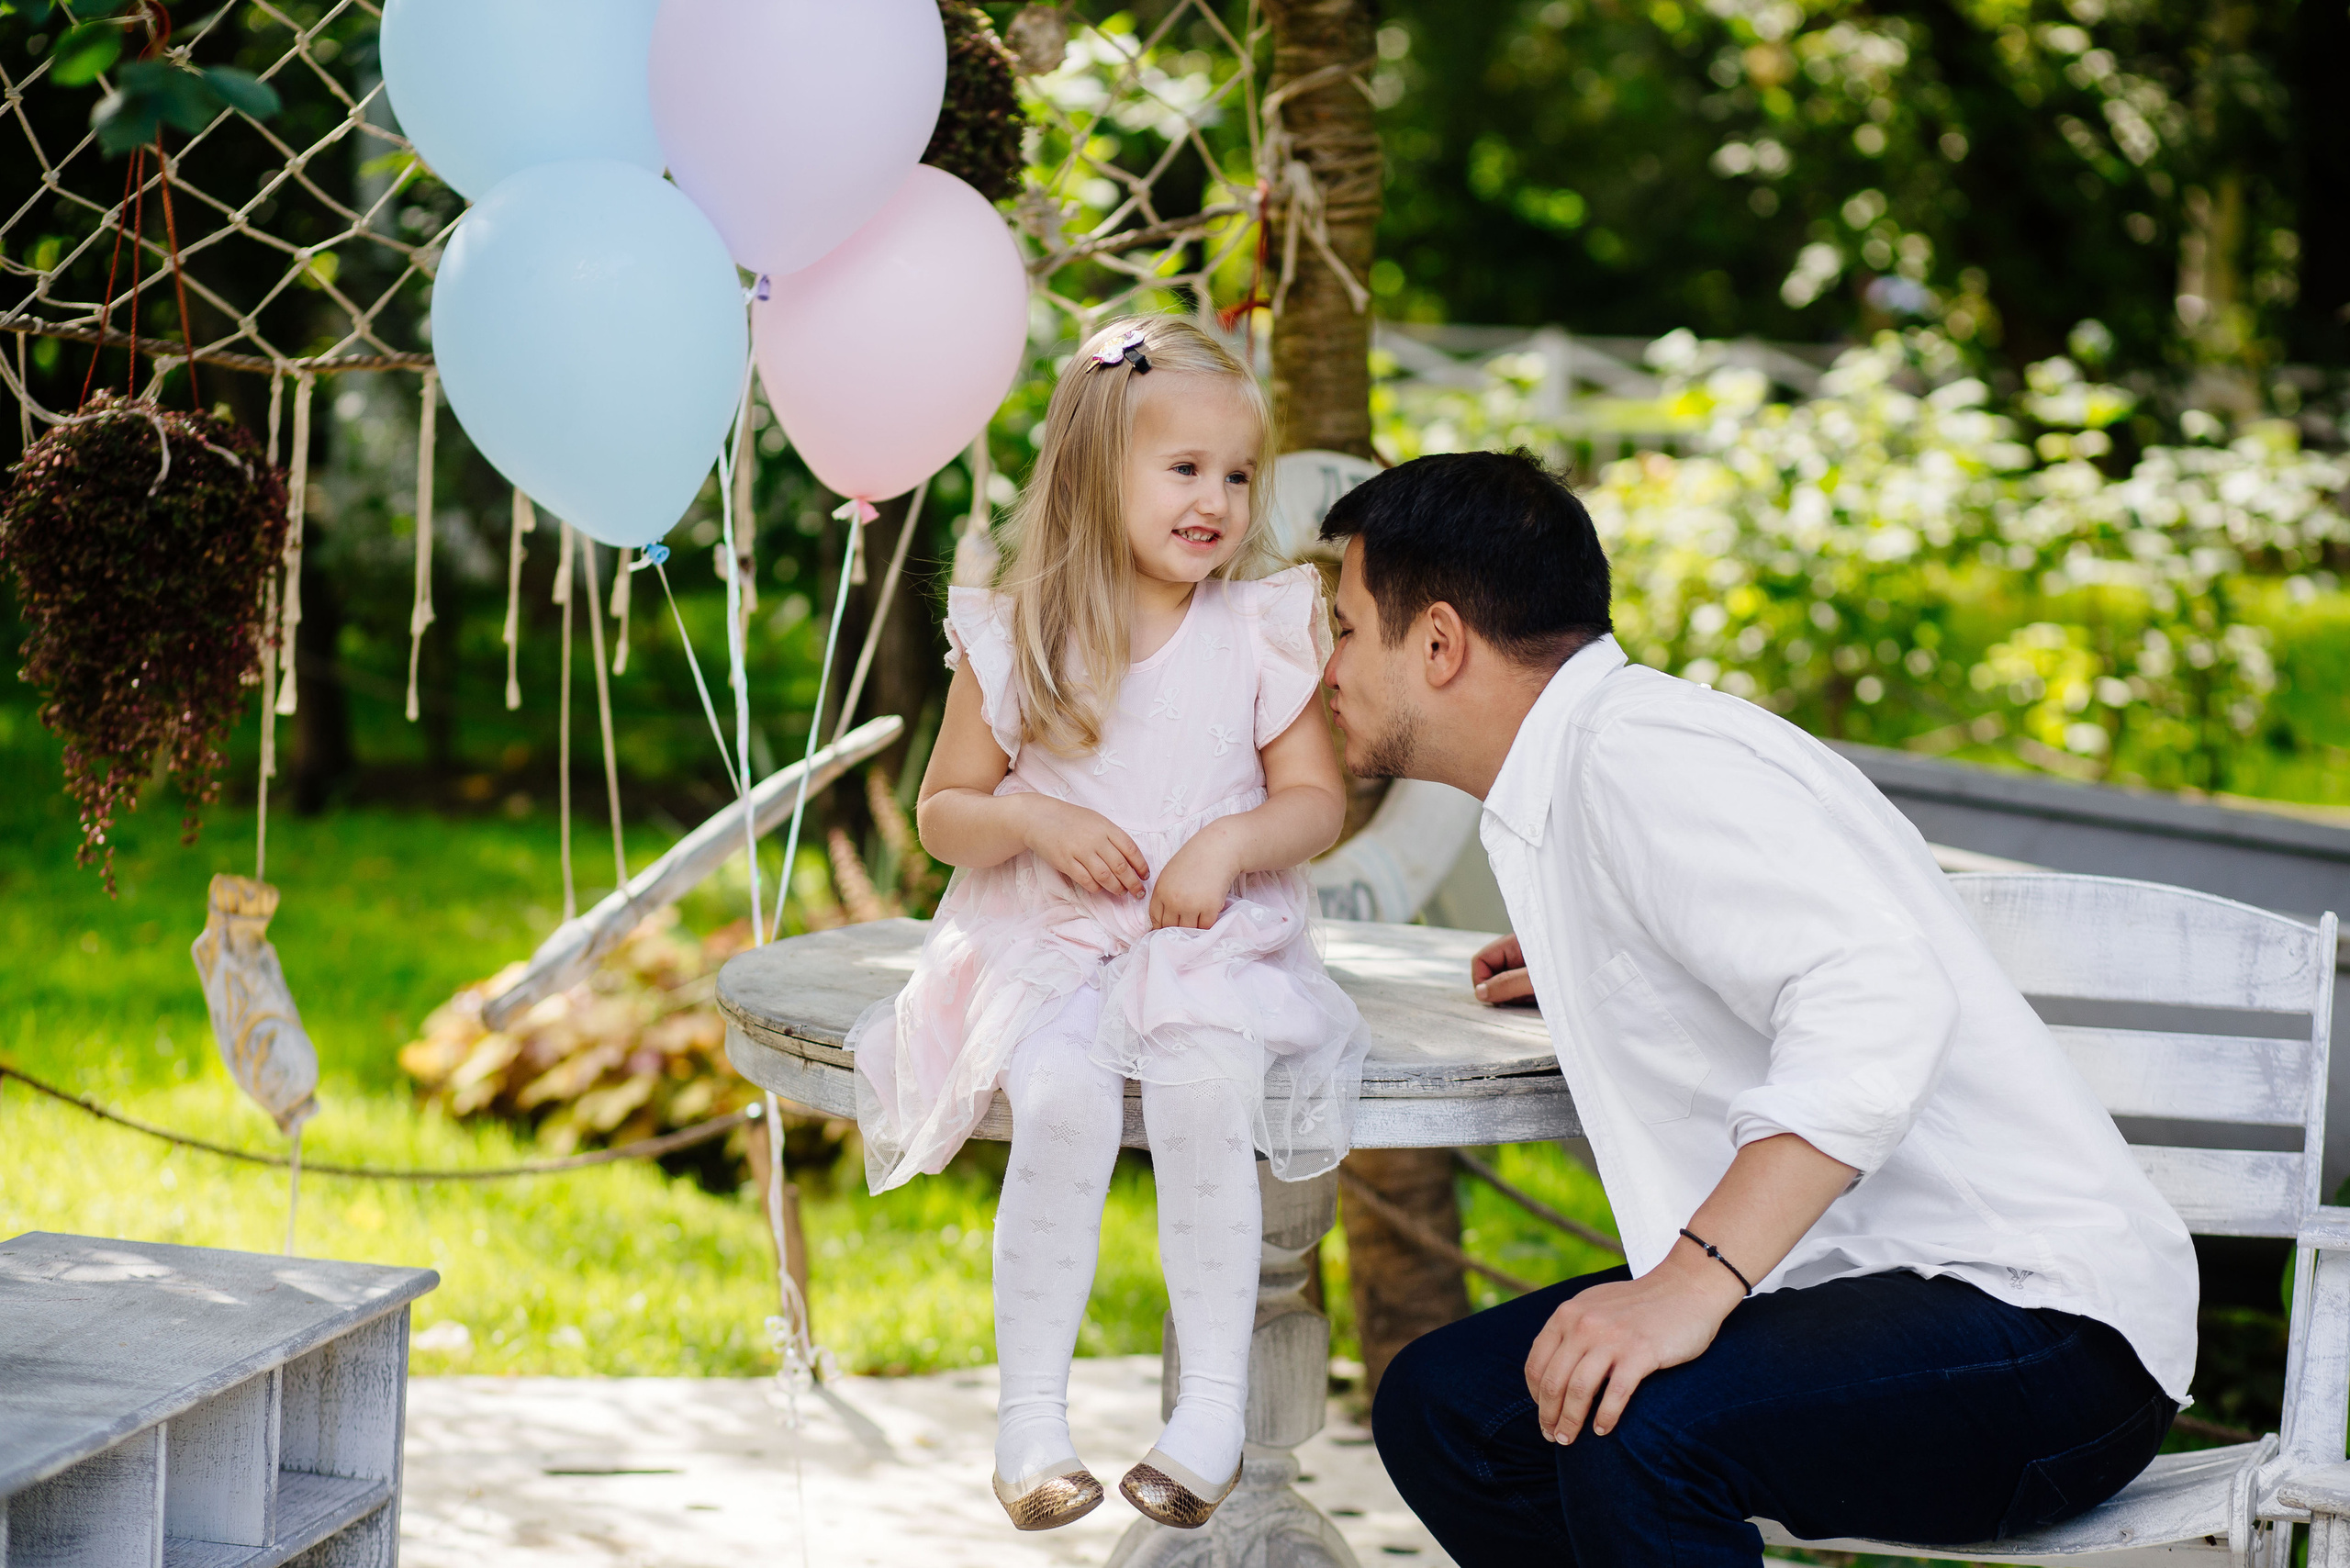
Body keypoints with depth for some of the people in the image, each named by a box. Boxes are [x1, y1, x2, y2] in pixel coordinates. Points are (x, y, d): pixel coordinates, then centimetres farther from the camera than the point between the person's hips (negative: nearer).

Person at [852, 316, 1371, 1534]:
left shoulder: (1262, 630, 3)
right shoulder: (1014, 639, 2)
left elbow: (1316, 801, 5)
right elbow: (943, 812, 9)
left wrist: (1231, 842, -14)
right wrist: (1032, 820, -11)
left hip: (1212, 935, 0)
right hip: (1050, 940, 0)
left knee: (1206, 1083, -32)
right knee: (1060, 1095, -31)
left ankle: (1216, 1402, -19)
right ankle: (1031, 1411, -18)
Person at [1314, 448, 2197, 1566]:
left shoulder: (1638, 755, -15)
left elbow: (1880, 995, -29)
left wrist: (1691, 1284, -35)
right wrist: (1592, 973, 41)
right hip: (1861, 1285, 10)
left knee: (1633, 1430, -34)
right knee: (1438, 1406, 5)